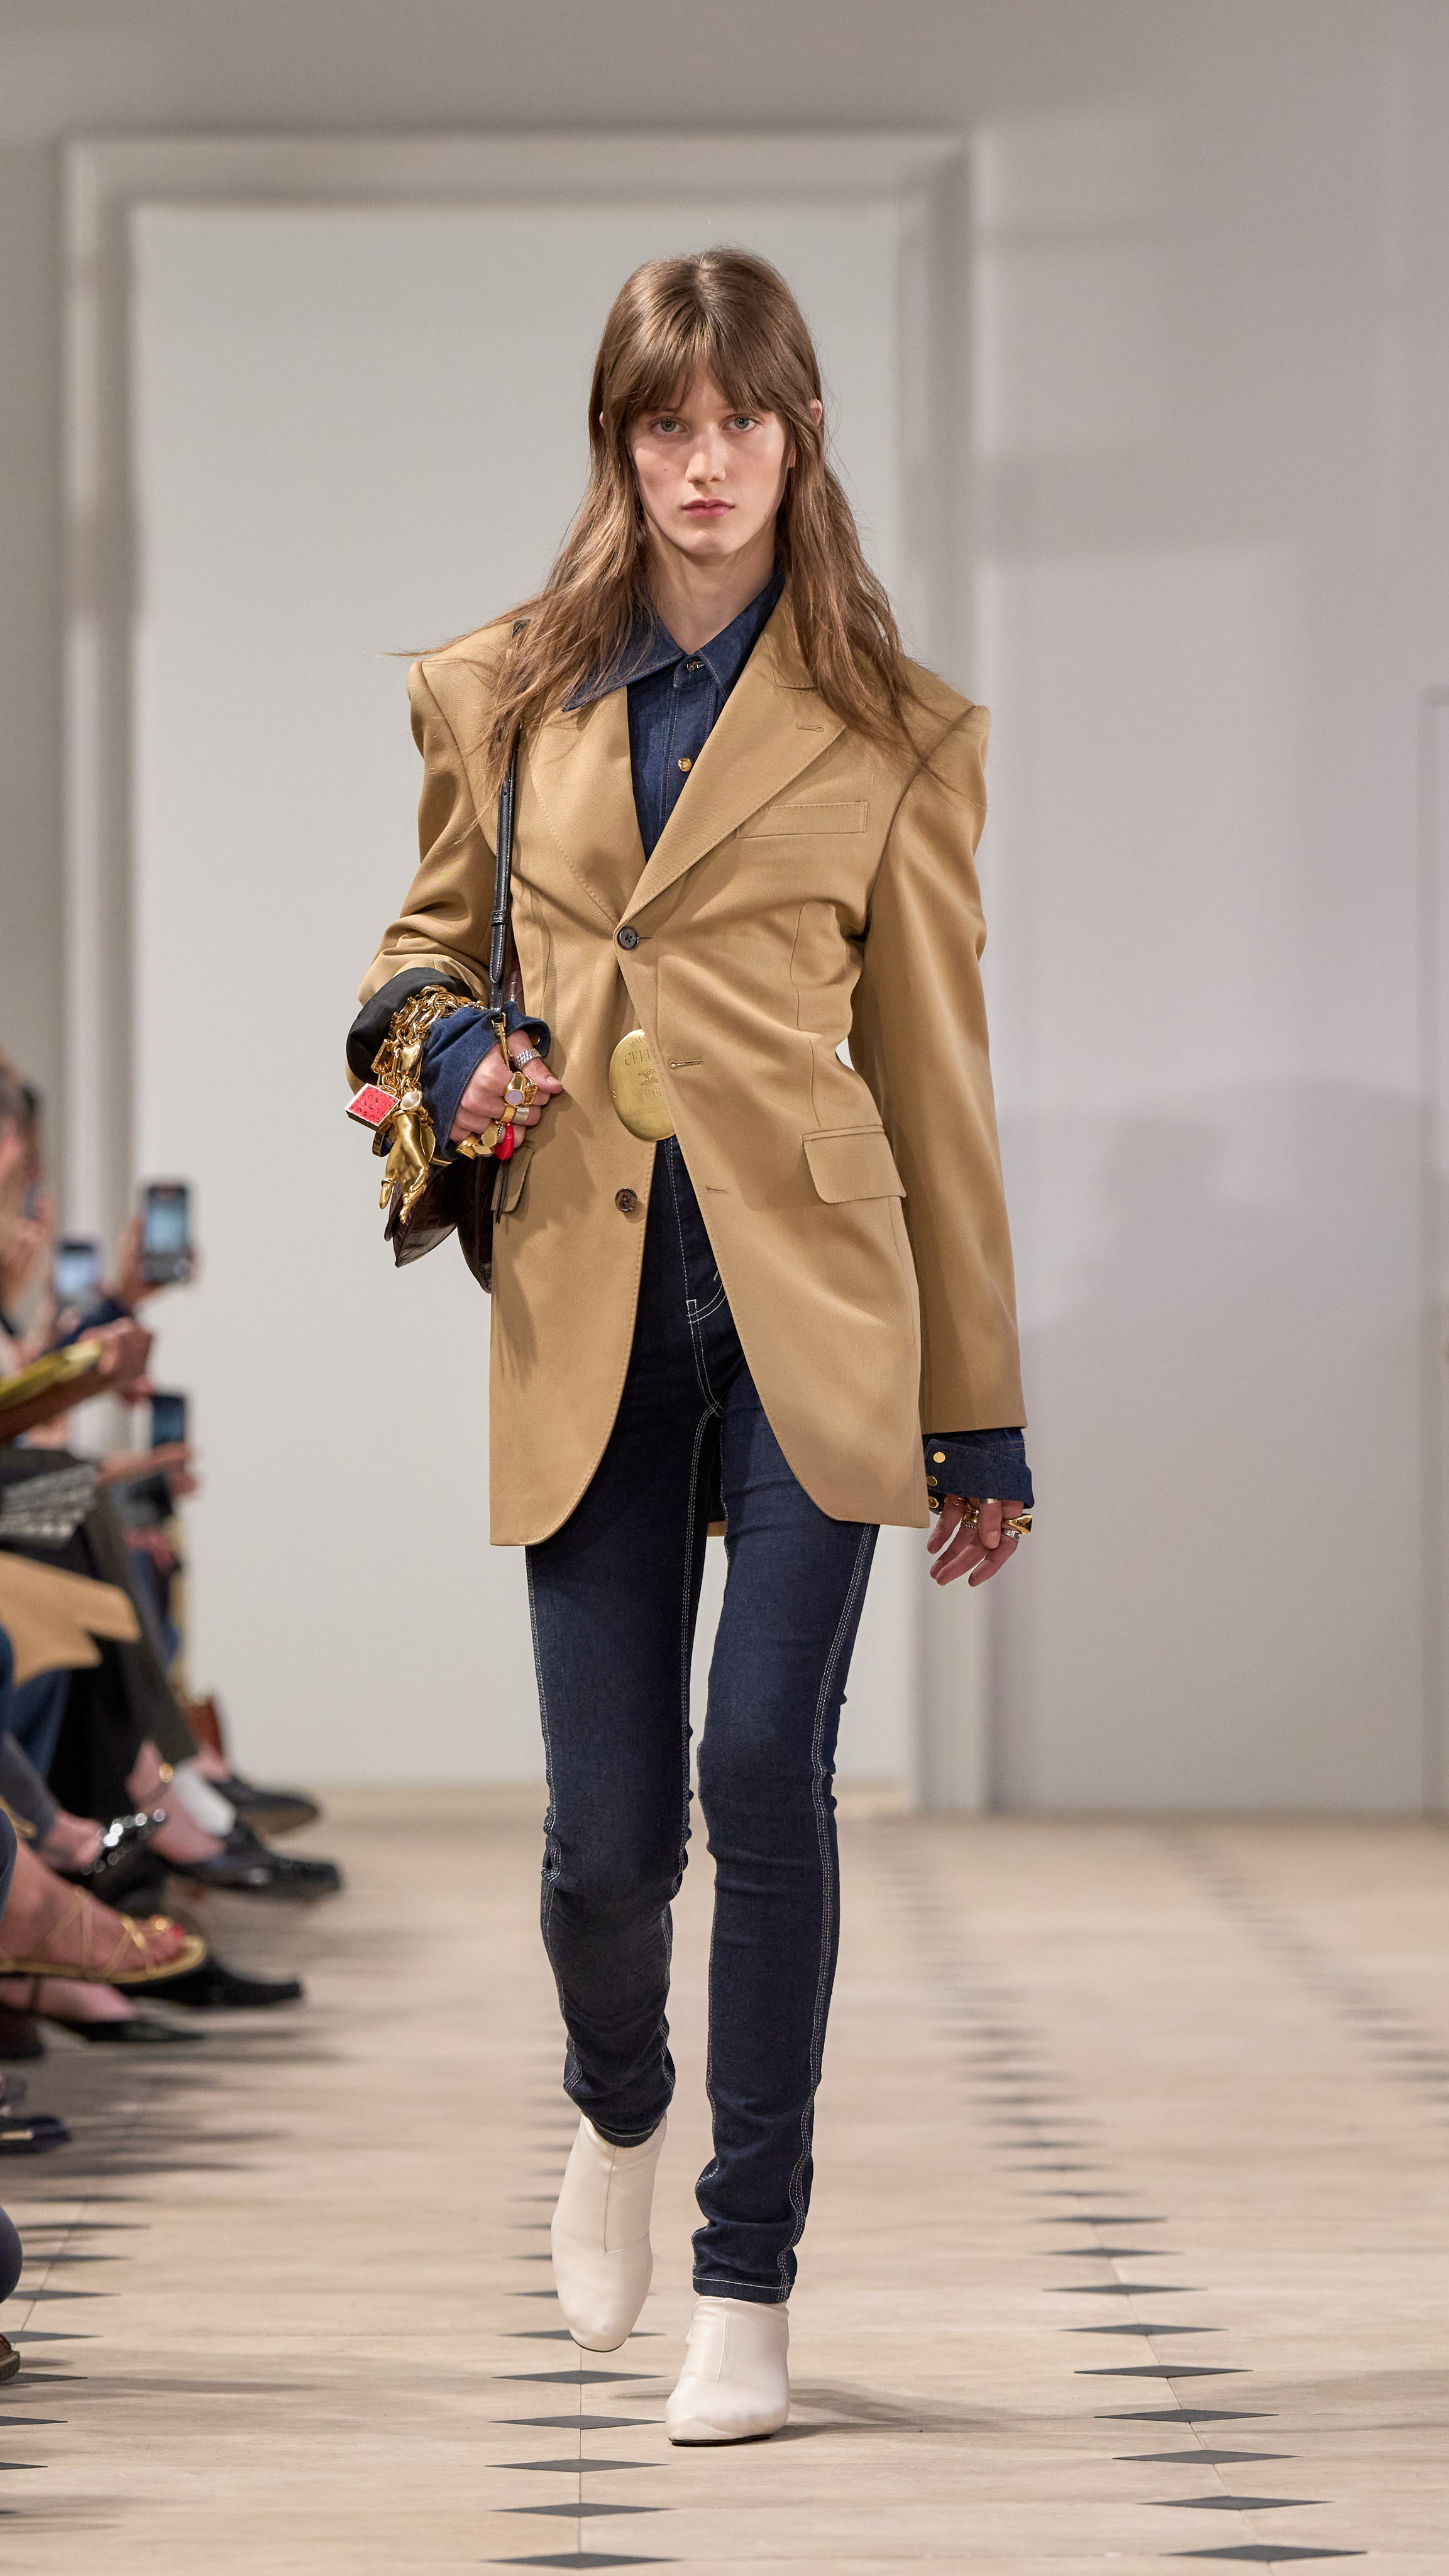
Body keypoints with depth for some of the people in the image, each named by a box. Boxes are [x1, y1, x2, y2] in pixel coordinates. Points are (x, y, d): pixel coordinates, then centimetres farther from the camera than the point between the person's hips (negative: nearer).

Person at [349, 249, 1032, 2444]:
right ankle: (617, 2110, 35)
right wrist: (447, 1048, -2)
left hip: (809, 1288, -1)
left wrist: (981, 1421, 6)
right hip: (587, 1296, 2)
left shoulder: (899, 732, 4)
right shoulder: (502, 694, 9)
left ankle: (748, 2282, 3)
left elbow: (937, 1075, 6)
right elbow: (428, 941, 24)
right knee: (608, 1827, 0)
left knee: (764, 1769, -12)